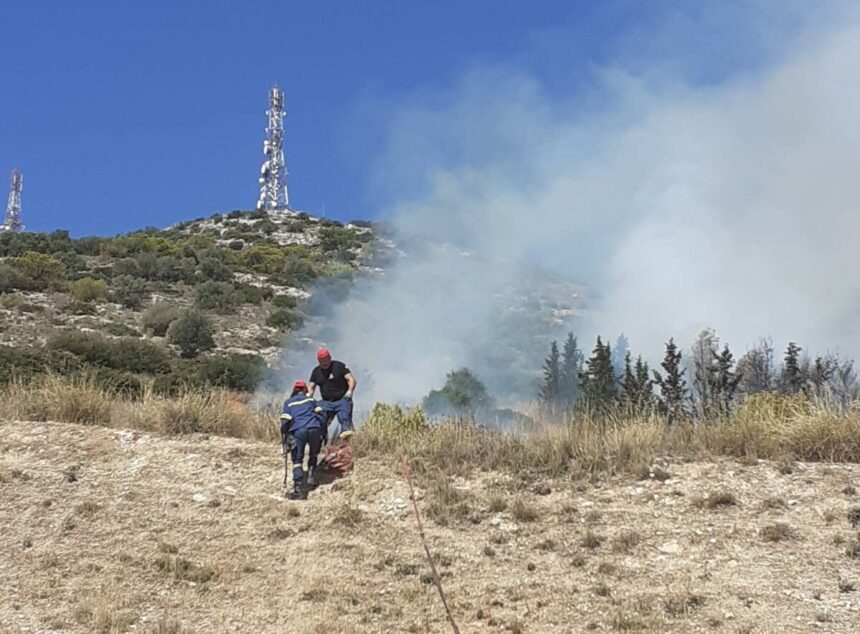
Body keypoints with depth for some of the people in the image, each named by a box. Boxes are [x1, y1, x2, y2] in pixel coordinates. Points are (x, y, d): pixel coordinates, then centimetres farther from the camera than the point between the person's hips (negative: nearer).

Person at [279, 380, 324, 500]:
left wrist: (285, 437, 12)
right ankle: (311, 477, 13)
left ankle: (299, 489, -9)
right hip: (314, 429, 2)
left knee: (297, 460, 3)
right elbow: (321, 416, 13)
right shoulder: (311, 400, 24)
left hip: (298, 431, -1)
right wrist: (321, 431, 19)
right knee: (313, 454, 27)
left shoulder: (288, 402, 19)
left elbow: (285, 421, 7)